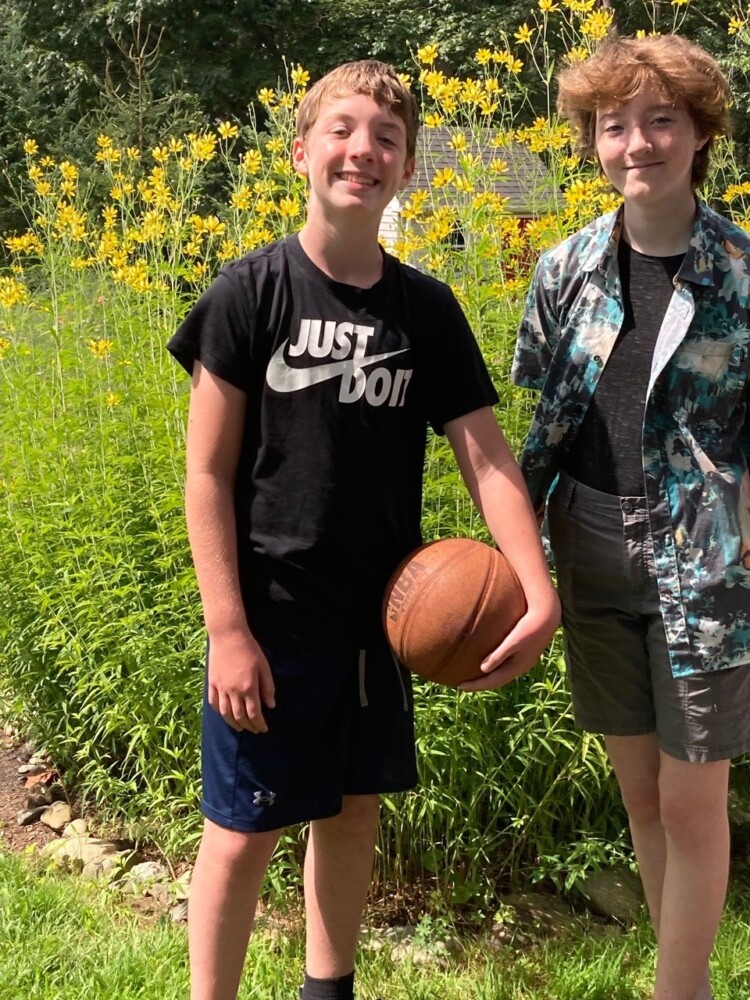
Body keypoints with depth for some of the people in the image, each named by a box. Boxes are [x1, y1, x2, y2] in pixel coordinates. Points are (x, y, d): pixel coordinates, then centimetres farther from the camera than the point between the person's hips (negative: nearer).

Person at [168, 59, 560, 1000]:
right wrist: (227, 631, -14)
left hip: (380, 616, 4)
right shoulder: (249, 293, -9)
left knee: (355, 807, 17)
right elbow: (207, 474, -10)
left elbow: (485, 452, -3)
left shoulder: (427, 307, 0)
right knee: (243, 831, 4)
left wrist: (538, 590, -17)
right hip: (271, 619, -4)